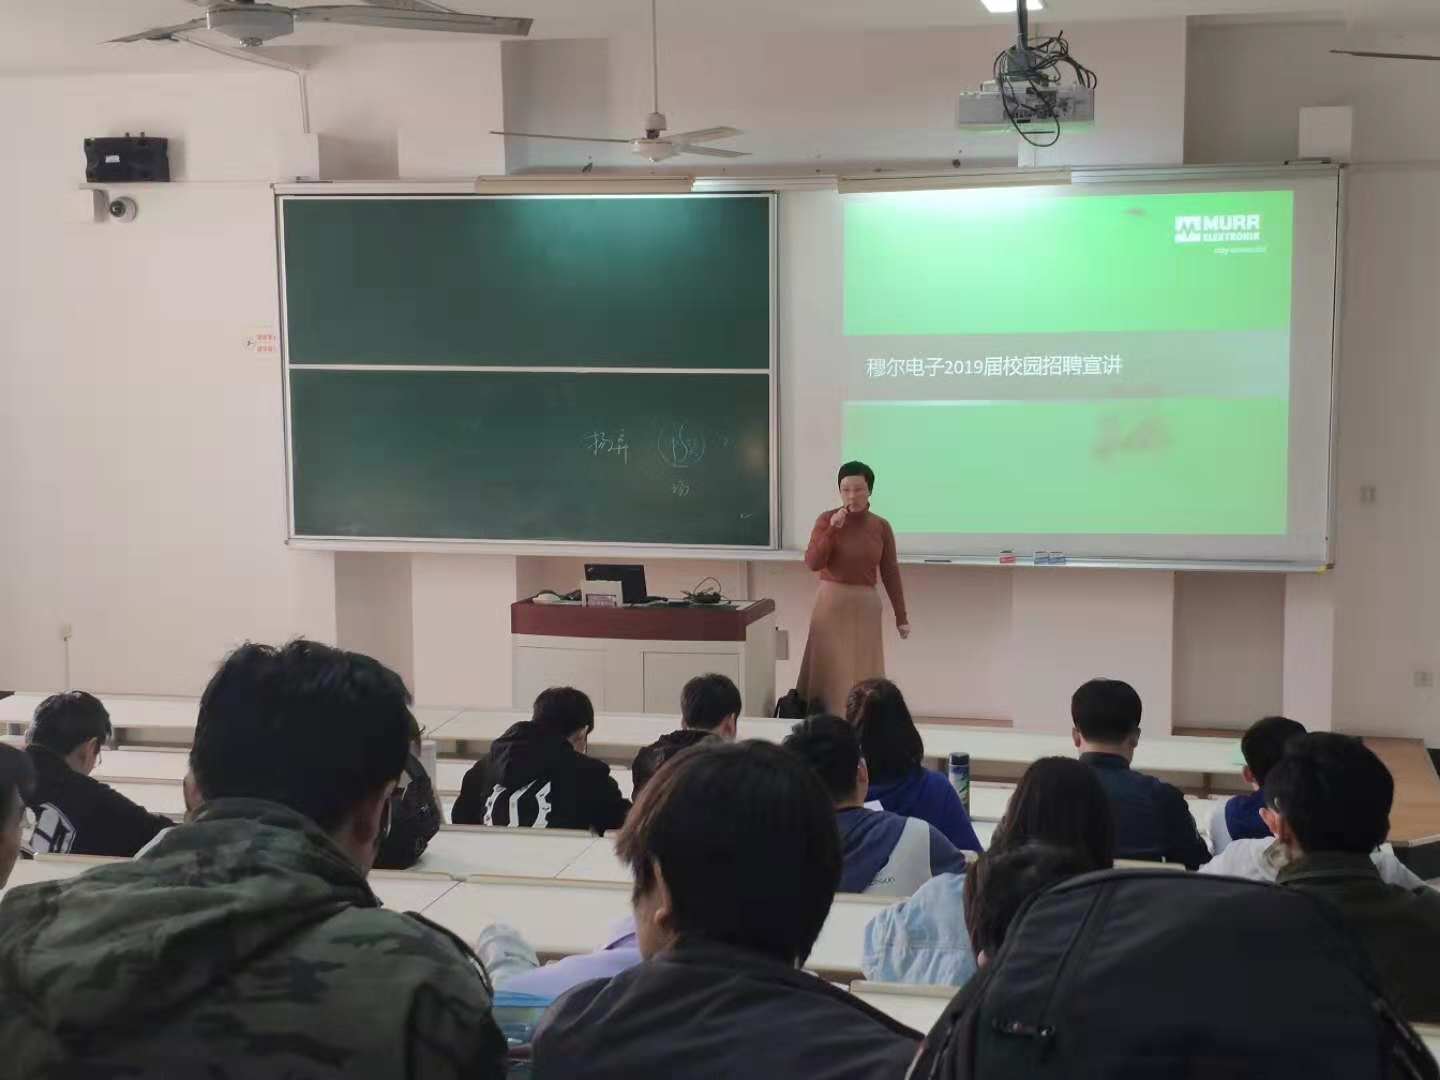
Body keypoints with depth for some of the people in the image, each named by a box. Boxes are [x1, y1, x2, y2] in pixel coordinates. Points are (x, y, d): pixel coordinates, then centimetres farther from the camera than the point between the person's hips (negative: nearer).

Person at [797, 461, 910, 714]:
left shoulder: (881, 526, 2)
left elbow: (890, 573, 6)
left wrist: (901, 616, 5)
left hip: (866, 605, 2)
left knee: (863, 675, 3)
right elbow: (812, 563, -11)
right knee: (829, 671, -1)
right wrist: (832, 529, -20)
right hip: (831, 603, -2)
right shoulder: (827, 519, -4)